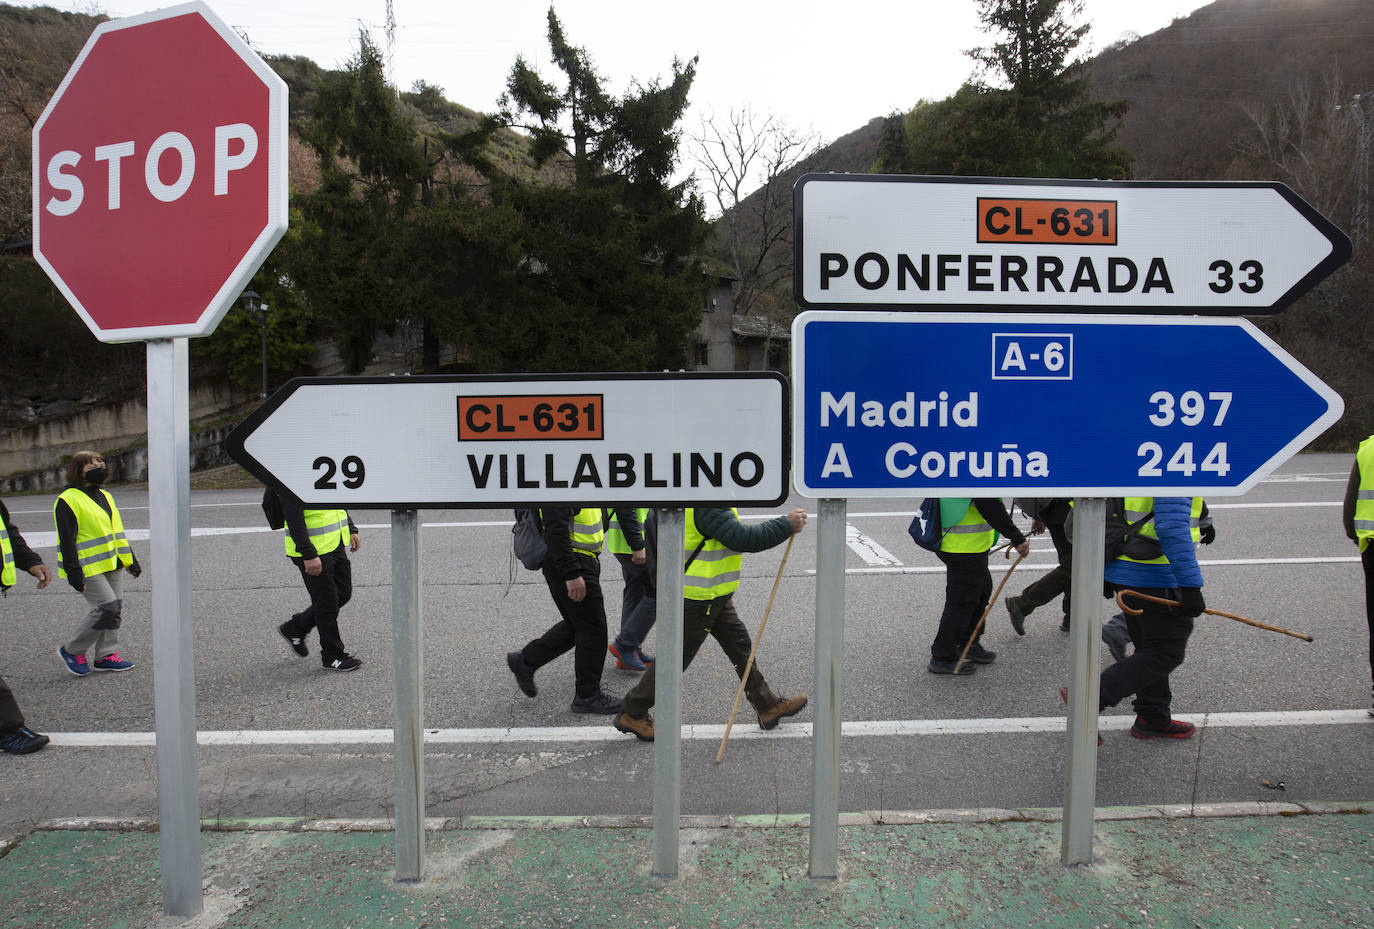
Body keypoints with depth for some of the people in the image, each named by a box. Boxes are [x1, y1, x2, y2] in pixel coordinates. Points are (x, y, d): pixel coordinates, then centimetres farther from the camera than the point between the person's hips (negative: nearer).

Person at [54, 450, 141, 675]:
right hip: (88, 568, -8)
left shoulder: (105, 496, 17)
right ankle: (72, 650, 5)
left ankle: (105, 656, 17)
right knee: (107, 607, -13)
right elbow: (67, 540, -14)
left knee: (115, 609, 7)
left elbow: (117, 531, 23)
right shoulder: (68, 500, -10)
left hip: (112, 565, 8)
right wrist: (74, 572, -19)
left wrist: (129, 560, 22)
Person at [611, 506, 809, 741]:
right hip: (698, 598, -10)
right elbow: (740, 538, -32)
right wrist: (786, 525, -24)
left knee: (740, 645, 17)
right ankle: (632, 714, 18)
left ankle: (768, 706, 30)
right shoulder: (708, 504, -27)